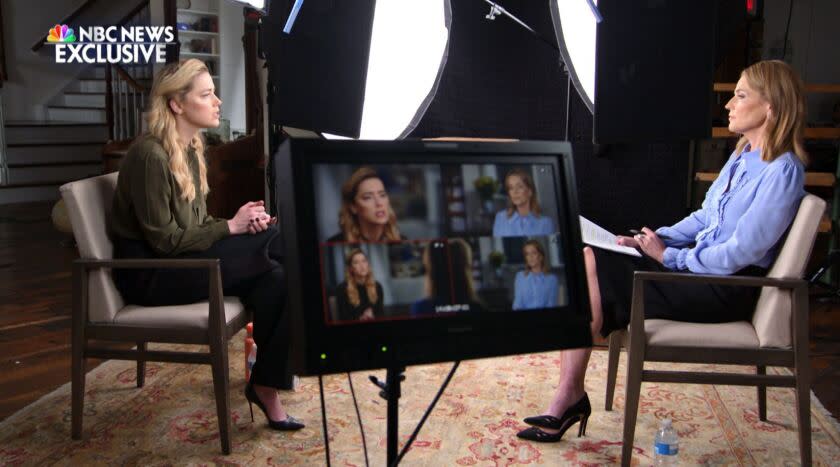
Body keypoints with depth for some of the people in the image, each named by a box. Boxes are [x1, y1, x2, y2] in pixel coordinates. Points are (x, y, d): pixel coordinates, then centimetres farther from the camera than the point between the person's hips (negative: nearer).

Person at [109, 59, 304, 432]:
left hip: (181, 260, 8)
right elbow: (165, 241, -20)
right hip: (150, 275, -8)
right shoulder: (150, 155, -20)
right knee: (271, 246, -21)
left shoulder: (191, 149, 9)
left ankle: (266, 383, -9)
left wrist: (243, 221, -6)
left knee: (273, 277, -16)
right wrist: (231, 226, -14)